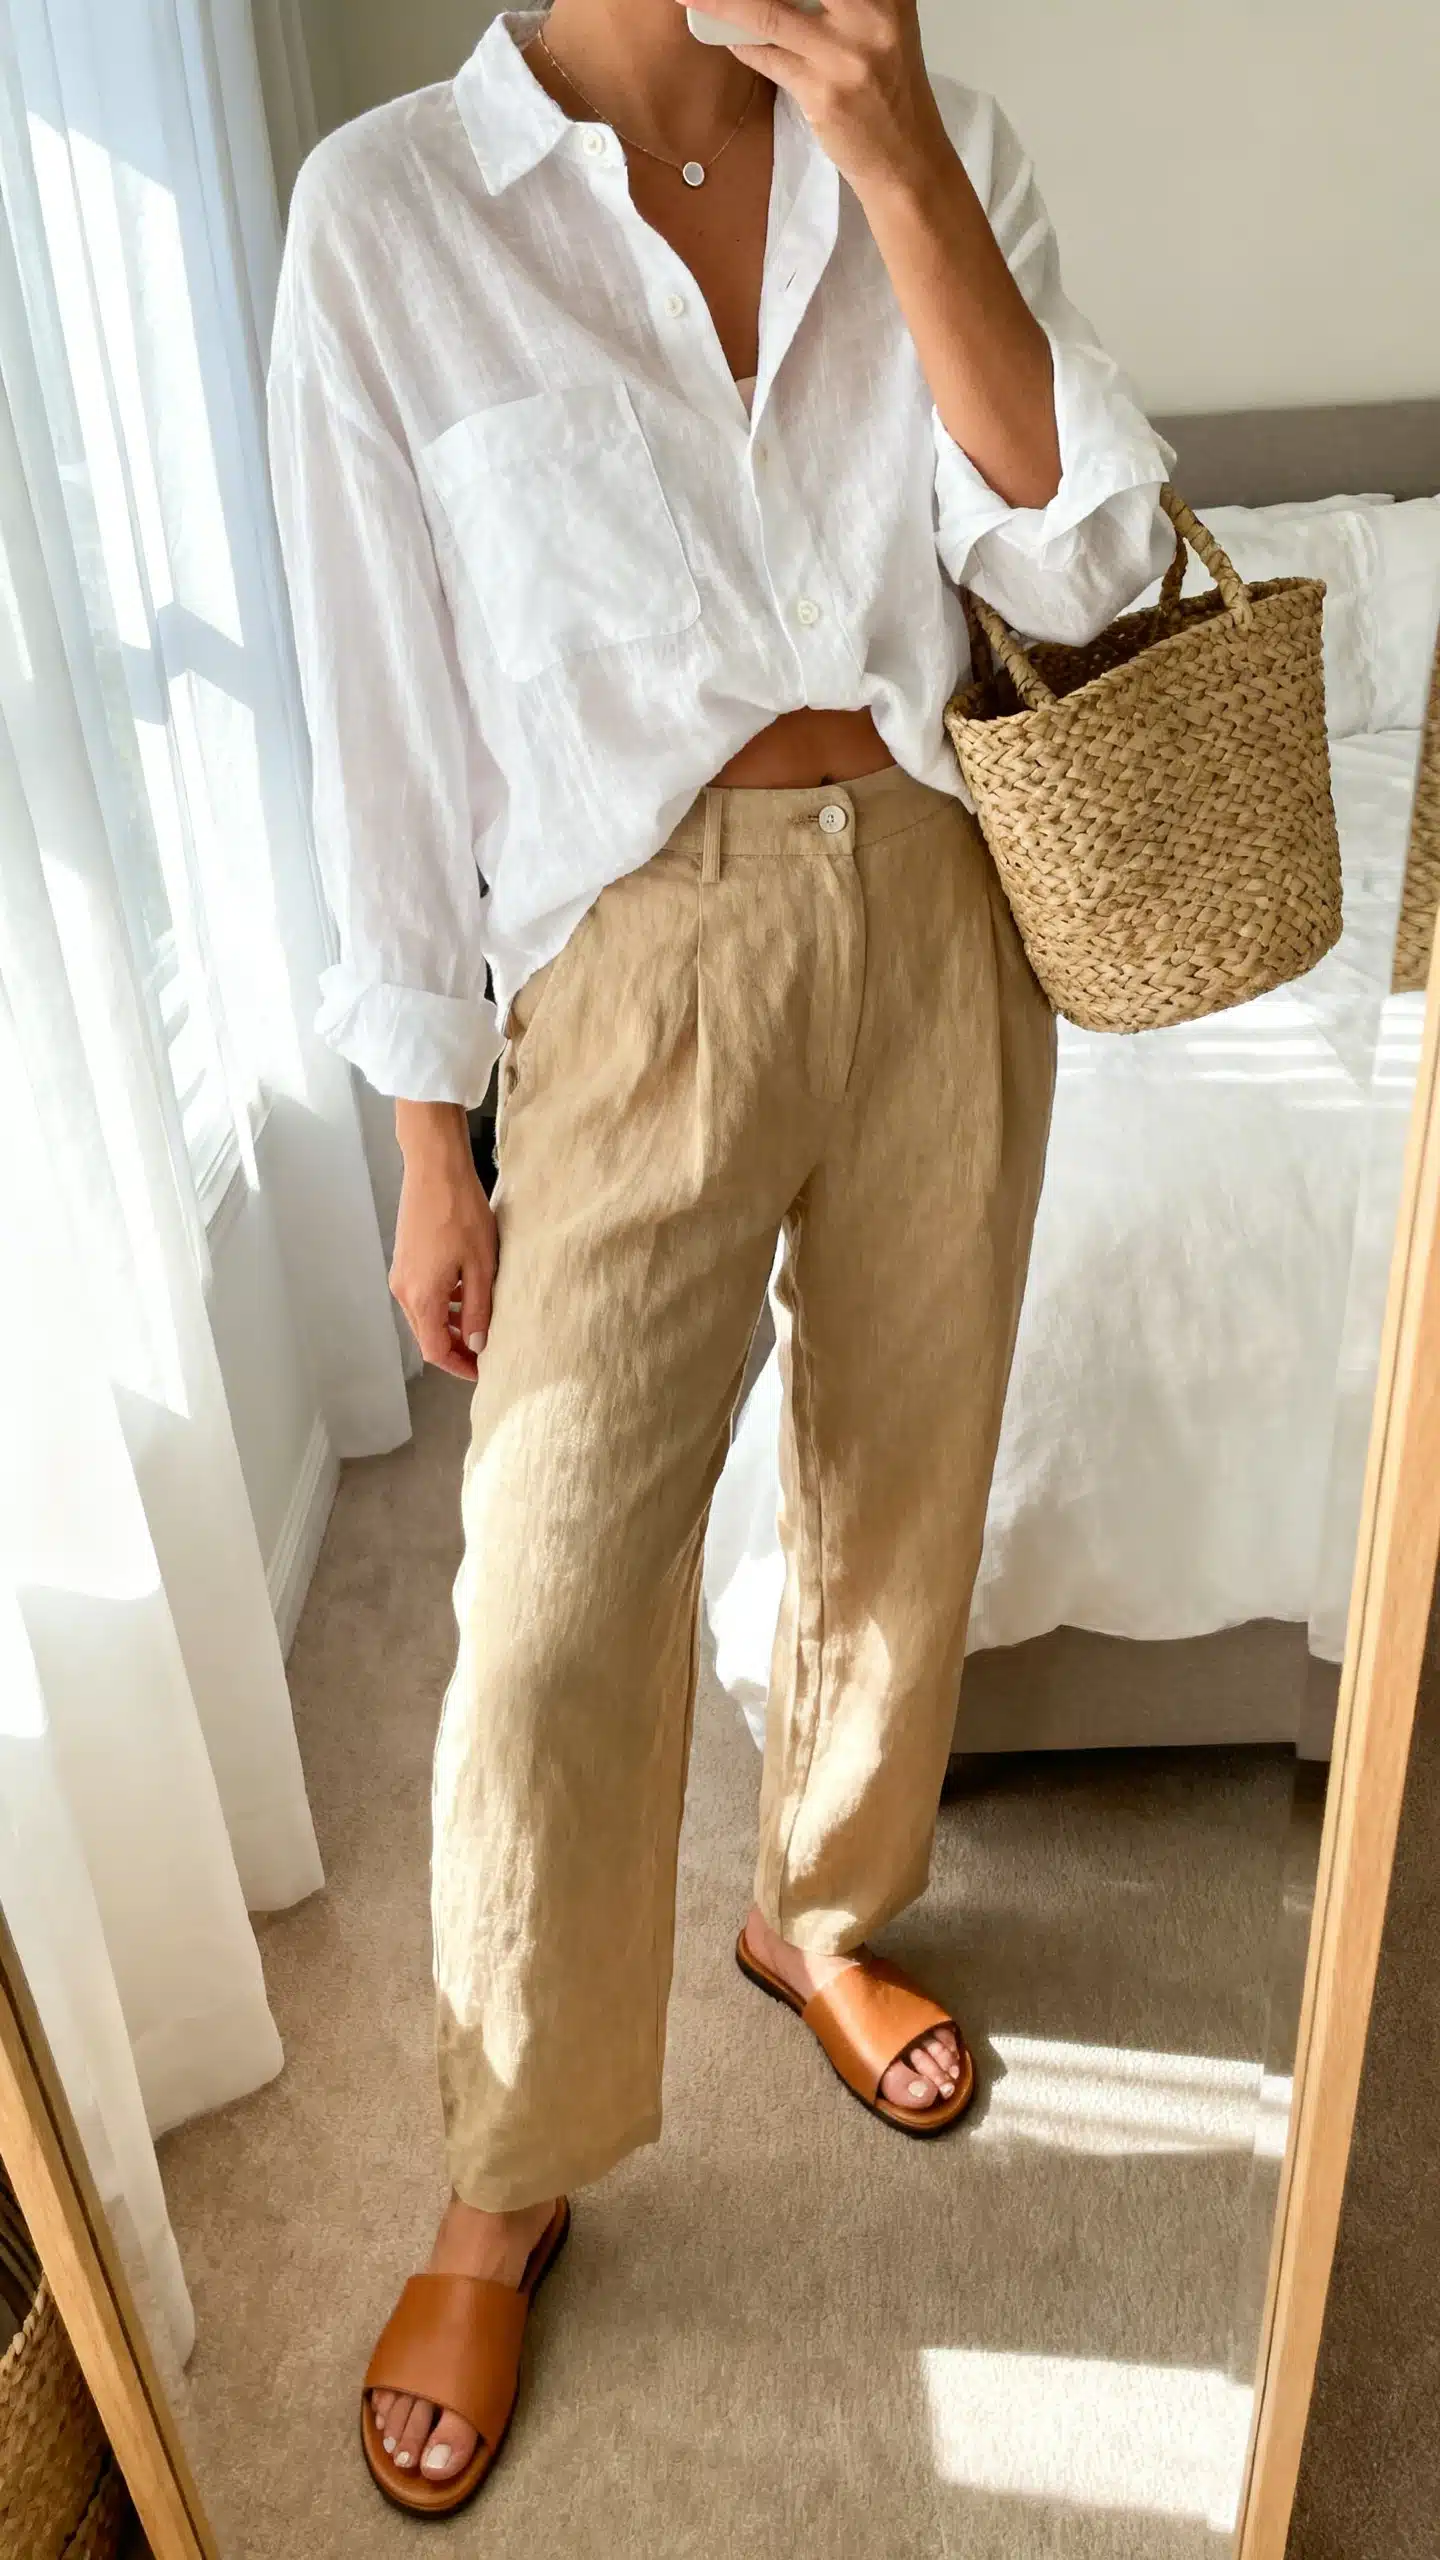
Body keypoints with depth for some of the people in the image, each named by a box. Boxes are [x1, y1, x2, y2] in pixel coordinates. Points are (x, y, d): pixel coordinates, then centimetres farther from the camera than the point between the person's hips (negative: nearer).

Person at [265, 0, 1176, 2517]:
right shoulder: (390, 202, -3)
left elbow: (1076, 565, -4)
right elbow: (390, 718, -5)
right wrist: (432, 1153, -4)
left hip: (940, 915, 4)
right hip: (643, 962, -3)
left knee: (902, 1488, 16)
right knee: (551, 1610, -2)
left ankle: (824, 1908, 45)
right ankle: (507, 2189, 23)